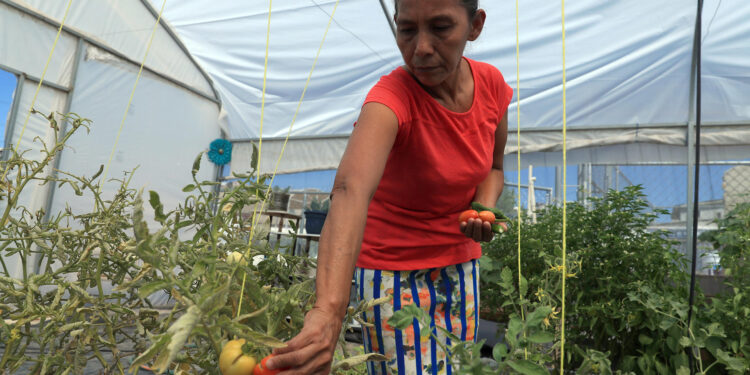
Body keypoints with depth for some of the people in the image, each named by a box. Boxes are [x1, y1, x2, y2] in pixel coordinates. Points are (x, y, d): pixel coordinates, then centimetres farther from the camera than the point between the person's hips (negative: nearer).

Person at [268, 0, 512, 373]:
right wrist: (328, 311, -60)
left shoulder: (492, 84, -7)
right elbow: (350, 191, -45)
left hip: (459, 261, 6)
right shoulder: (392, 97, -26)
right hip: (394, 267, -5)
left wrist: (485, 208, -12)